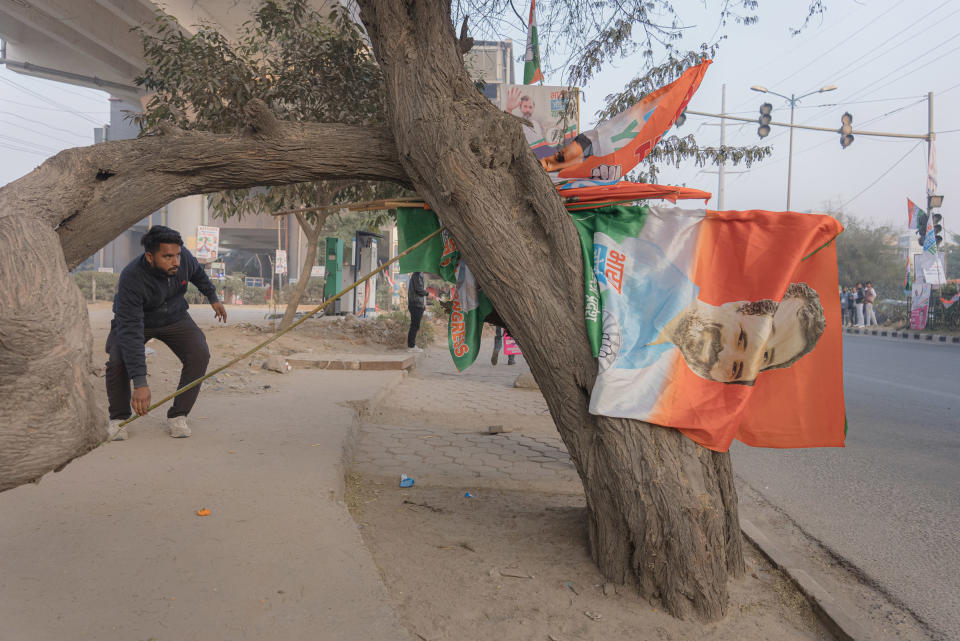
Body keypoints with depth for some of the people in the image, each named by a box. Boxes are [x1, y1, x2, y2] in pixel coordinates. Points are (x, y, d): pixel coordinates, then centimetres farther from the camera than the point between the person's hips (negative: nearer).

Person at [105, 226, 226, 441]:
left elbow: (197, 273, 5)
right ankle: (118, 418, -2)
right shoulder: (131, 280, -37)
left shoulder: (183, 257, -24)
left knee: (199, 355, -21)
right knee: (117, 361, -28)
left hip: (174, 318, 3)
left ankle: (177, 415, -5)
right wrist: (139, 383, -46)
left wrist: (213, 297, 17)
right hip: (133, 320, -3)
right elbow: (130, 332, -41)